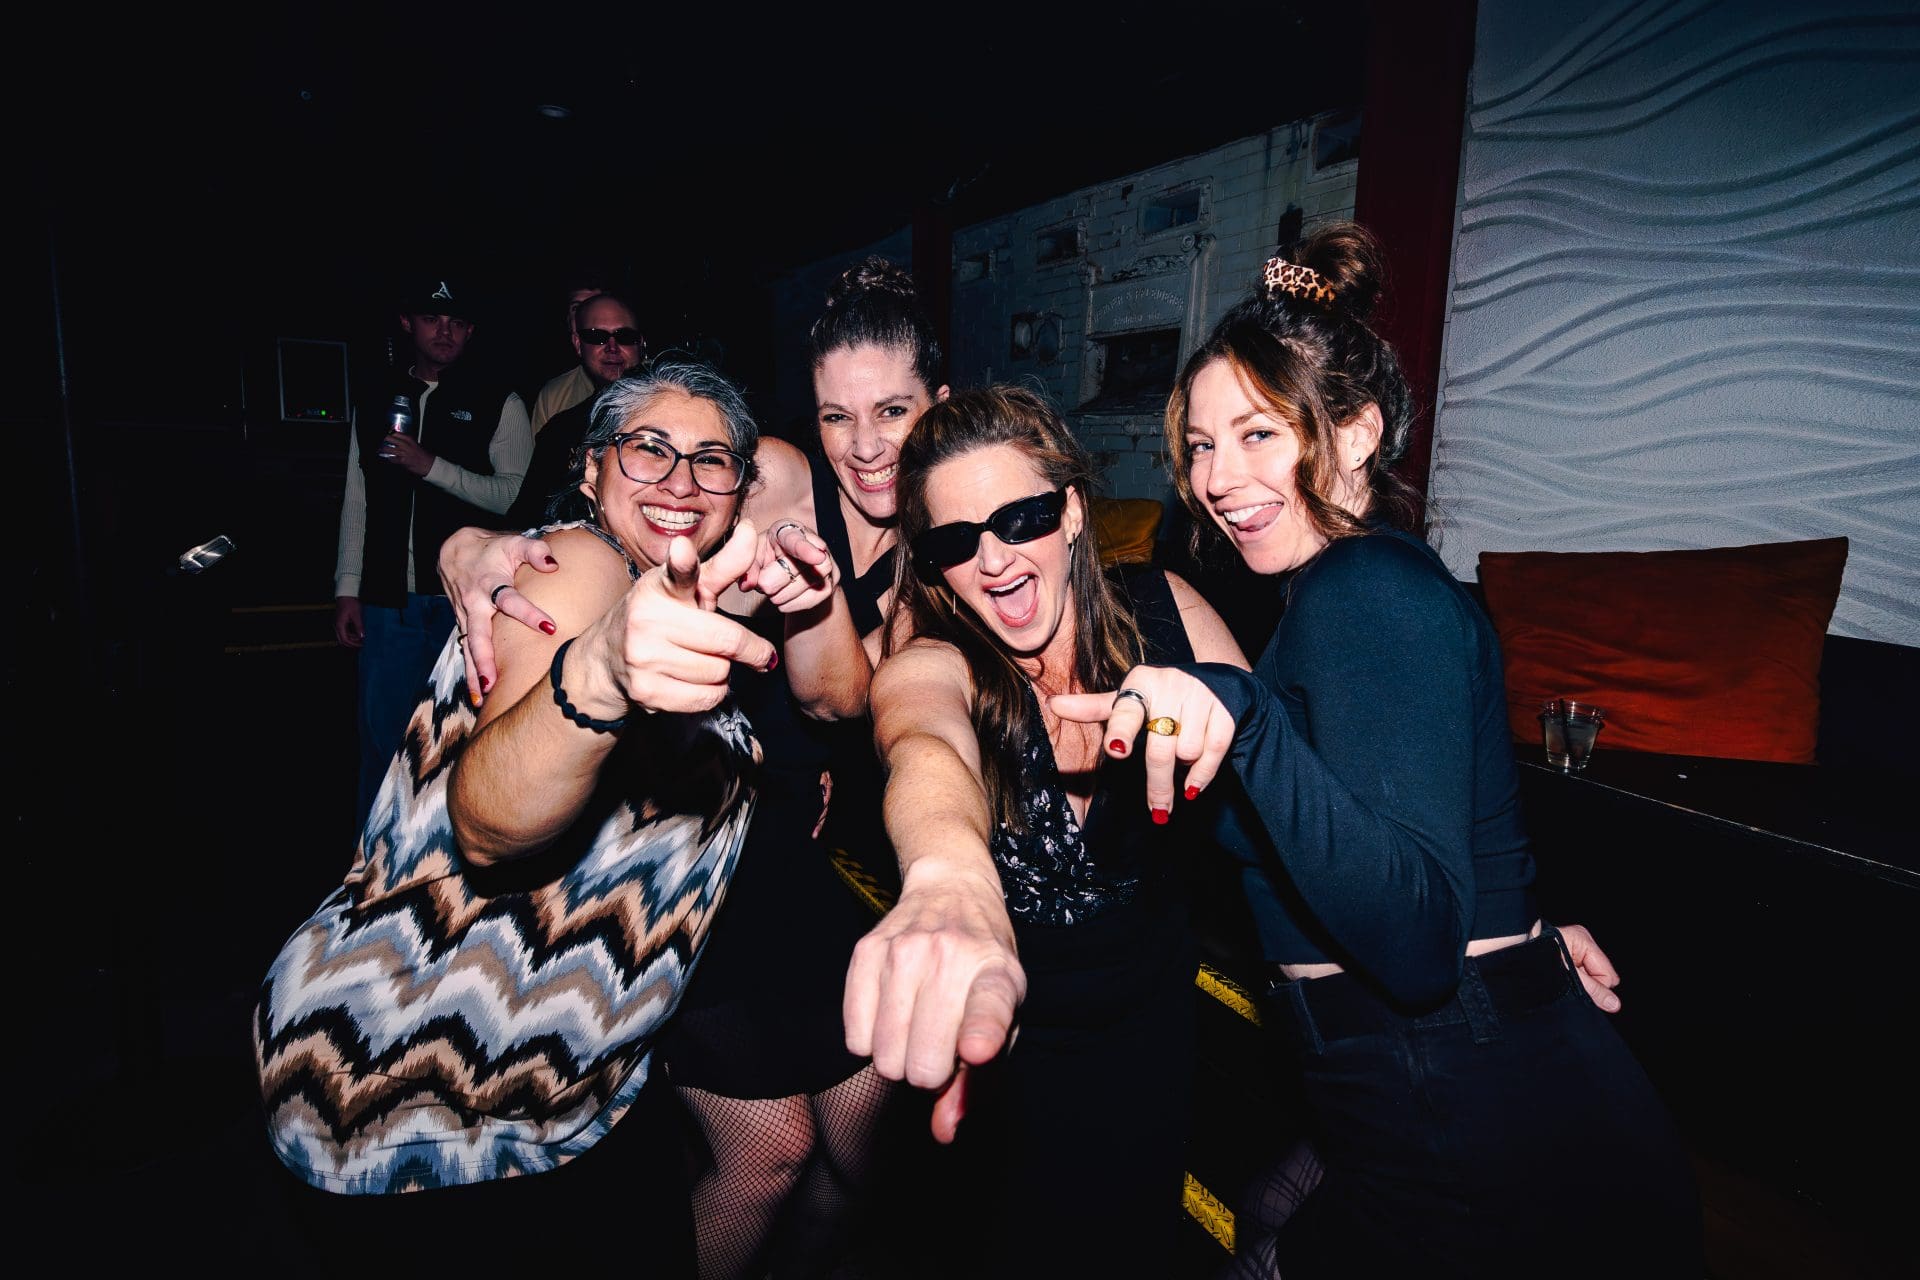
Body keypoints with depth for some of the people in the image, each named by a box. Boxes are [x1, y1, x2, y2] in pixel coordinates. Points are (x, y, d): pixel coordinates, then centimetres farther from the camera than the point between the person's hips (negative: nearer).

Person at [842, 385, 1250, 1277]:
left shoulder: (1163, 615, -13)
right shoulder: (927, 664, -23)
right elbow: (925, 745, -48)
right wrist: (949, 875, -69)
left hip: (1153, 1016, 3)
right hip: (1010, 1028, -3)